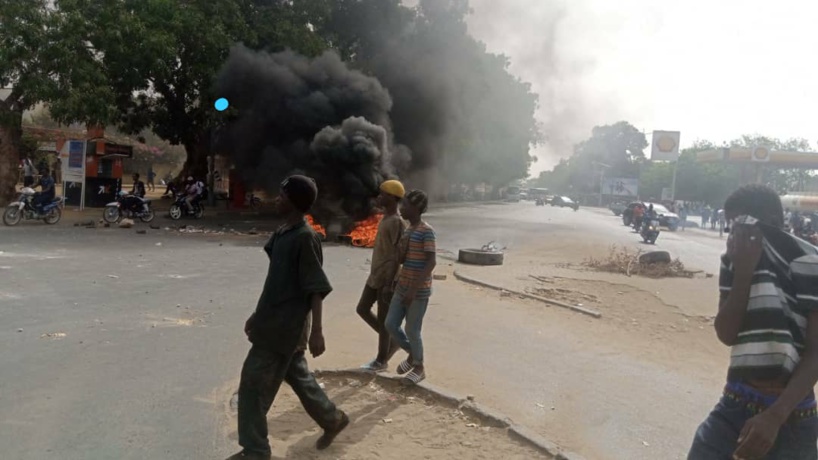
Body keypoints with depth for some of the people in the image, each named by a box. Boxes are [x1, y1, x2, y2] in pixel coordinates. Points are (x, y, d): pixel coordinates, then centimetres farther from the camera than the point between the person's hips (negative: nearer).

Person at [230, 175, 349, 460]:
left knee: (254, 384, -1)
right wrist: (258, 315, 21)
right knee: (297, 376, 21)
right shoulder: (283, 233, 9)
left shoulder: (305, 238, -19)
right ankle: (332, 419, 38)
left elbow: (317, 289, -20)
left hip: (285, 326, -9)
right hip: (275, 322, 9)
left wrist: (317, 332, -21)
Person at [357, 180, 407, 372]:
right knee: (362, 309, 13)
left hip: (386, 280, -9)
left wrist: (389, 284, -22)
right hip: (374, 276, 9)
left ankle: (382, 360, 16)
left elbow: (397, 256, -21)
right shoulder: (385, 219, 11)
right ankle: (392, 340, 26)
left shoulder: (397, 222, -19)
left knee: (383, 319, 1)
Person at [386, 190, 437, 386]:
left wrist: (414, 289, -23)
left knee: (412, 330, 2)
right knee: (391, 325, 10)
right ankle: (412, 354, 32)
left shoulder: (426, 231, -15)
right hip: (402, 287, 8)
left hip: (419, 291, -8)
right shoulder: (408, 230, 10)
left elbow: (432, 262, -20)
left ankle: (419, 367, 24)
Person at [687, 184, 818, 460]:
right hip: (736, 403, 3)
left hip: (790, 414, -3)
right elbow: (726, 335, -6)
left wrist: (775, 416, -24)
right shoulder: (735, 261, 1)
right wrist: (743, 272, -16)